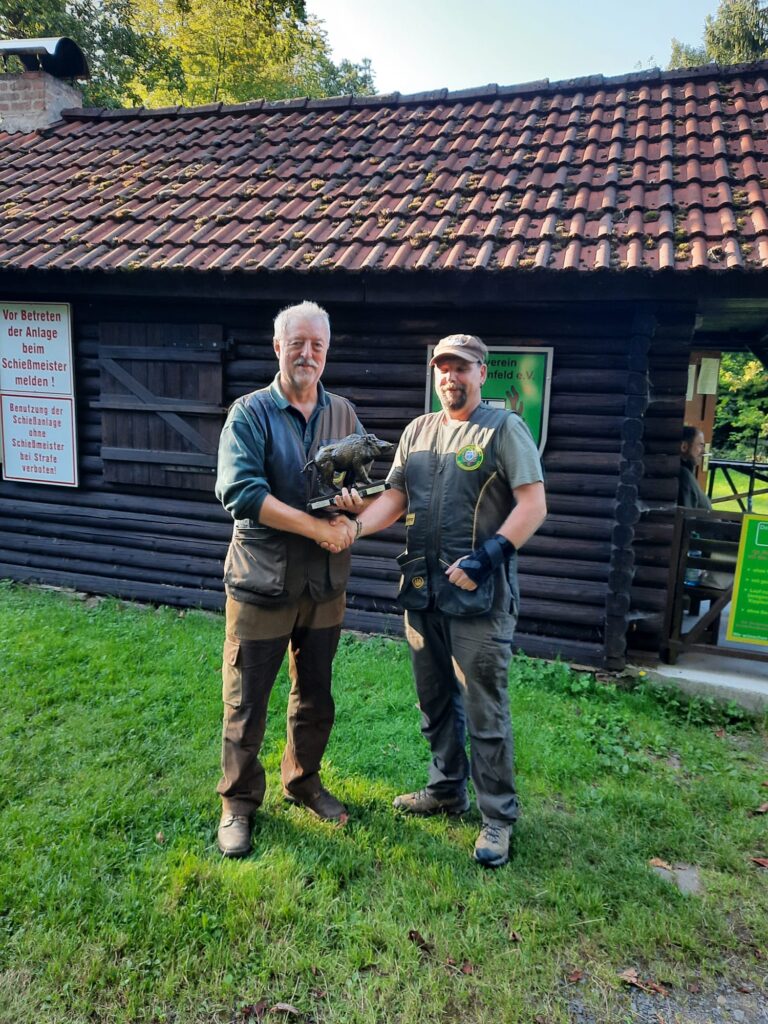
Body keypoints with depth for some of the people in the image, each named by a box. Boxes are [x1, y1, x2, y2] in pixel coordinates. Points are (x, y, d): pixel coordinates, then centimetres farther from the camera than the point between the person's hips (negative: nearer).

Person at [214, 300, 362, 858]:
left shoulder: (343, 413, 6)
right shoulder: (250, 413, -7)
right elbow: (239, 491, -21)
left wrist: (355, 501, -15)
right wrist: (318, 527, -23)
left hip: (325, 582, 4)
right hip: (262, 582, -4)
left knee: (316, 696, 18)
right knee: (246, 703, 8)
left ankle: (304, 780, 41)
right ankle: (239, 802, 30)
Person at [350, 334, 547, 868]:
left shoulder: (504, 428, -4)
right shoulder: (418, 431, 13)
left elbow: (534, 504, -10)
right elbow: (393, 499, 9)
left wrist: (490, 553, -21)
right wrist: (351, 527, -9)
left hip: (481, 593, -6)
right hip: (423, 588, 6)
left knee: (484, 709, 1)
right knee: (435, 701, 18)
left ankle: (498, 815, 19)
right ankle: (447, 790, 37)